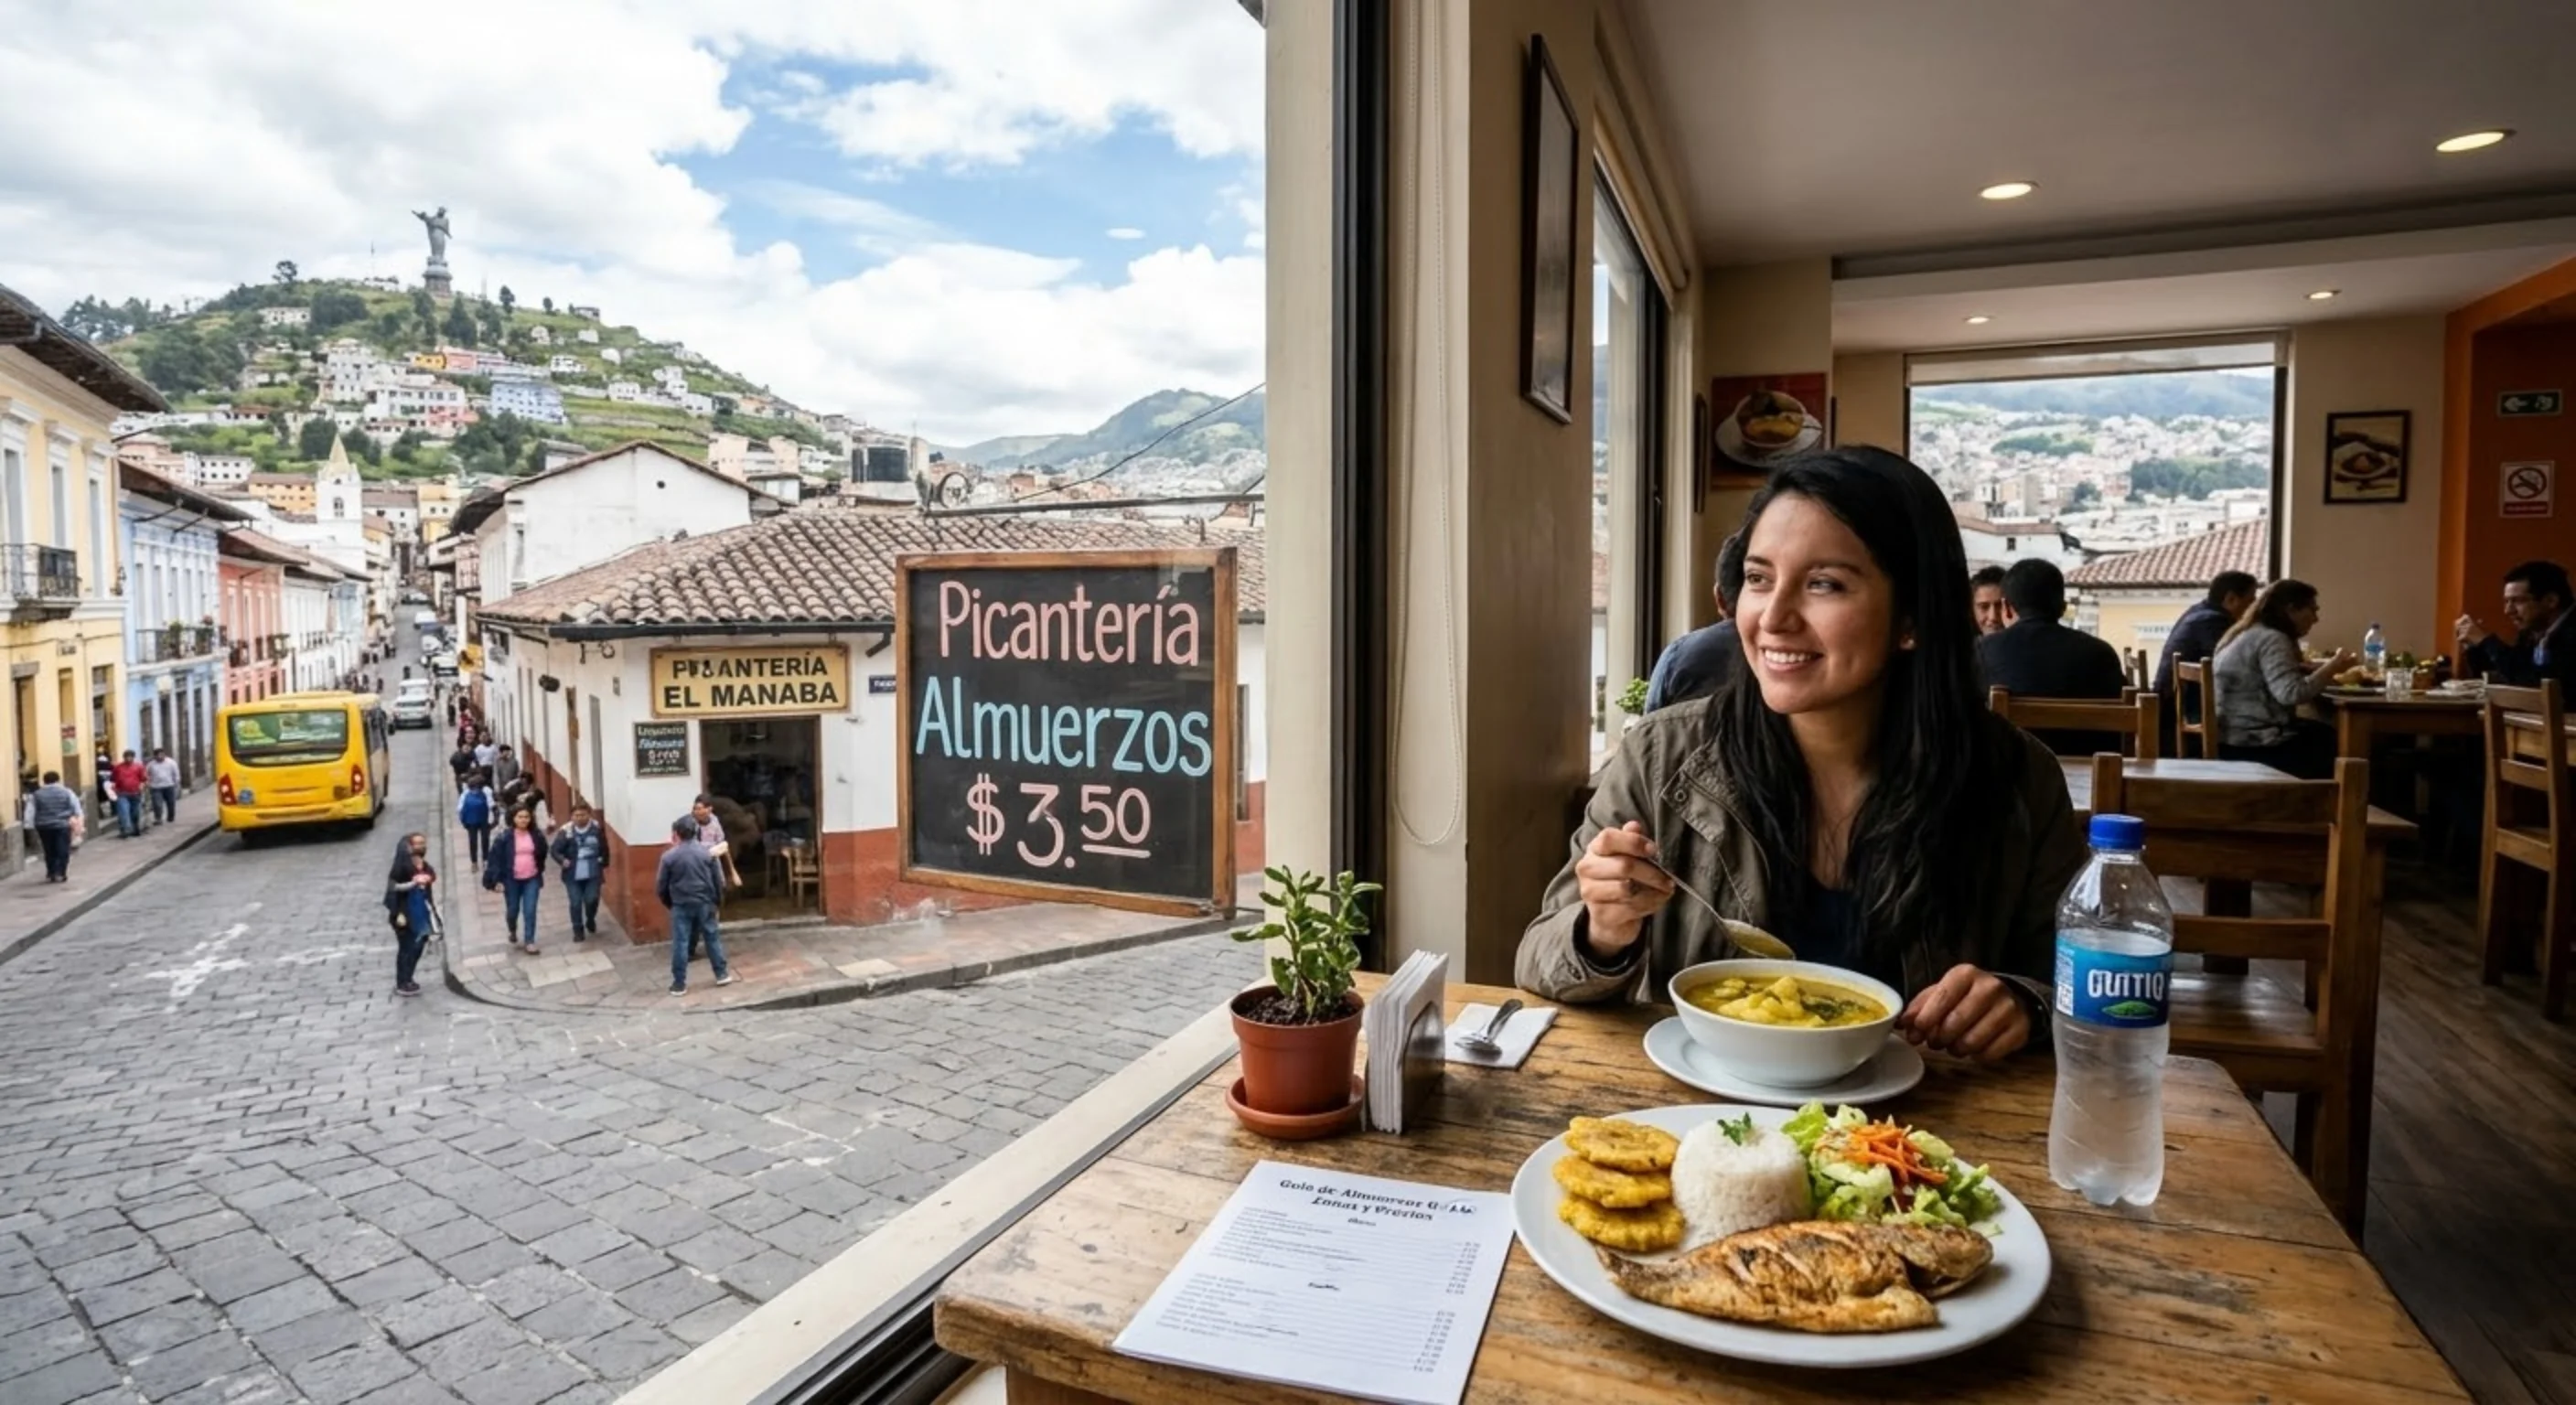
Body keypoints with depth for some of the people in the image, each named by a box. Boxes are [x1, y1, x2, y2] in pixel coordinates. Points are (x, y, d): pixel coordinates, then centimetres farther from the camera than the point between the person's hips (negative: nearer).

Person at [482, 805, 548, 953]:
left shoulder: (537, 835, -3)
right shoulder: (504, 837, -10)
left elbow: (542, 854, 10)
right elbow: (495, 858, -9)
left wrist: (540, 871, 6)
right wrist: (497, 880, -11)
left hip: (532, 879, 1)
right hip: (512, 880, -1)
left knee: (530, 911, -3)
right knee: (512, 910, 14)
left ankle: (529, 942, 5)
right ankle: (512, 930, 45)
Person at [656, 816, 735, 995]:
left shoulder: (669, 856, -9)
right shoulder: (707, 852, -3)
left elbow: (661, 886, -3)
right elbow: (718, 880, 2)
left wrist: (668, 903, 14)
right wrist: (718, 900, 15)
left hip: (681, 905, -2)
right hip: (705, 903, 2)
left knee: (680, 943, 4)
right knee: (712, 938, 13)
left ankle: (679, 984, 8)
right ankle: (722, 974, 19)